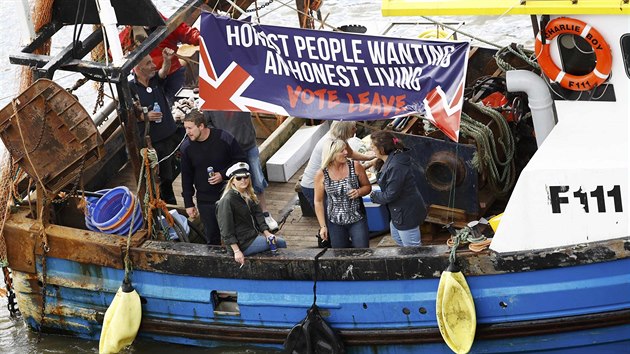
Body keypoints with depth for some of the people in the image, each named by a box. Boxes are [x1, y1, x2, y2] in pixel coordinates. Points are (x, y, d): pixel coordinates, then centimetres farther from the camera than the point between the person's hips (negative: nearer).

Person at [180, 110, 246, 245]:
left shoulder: (224, 138, -12)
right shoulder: (186, 147, -2)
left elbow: (240, 160, -3)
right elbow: (186, 177, 7)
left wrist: (223, 175, -16)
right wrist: (188, 204, 6)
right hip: (205, 201, 2)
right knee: (211, 237, 5)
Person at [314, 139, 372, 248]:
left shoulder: (355, 167, -7)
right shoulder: (321, 175, -8)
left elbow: (367, 186, 7)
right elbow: (318, 201, 0)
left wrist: (359, 192, -16)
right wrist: (323, 226, -2)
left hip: (357, 219, 0)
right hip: (335, 222, 0)